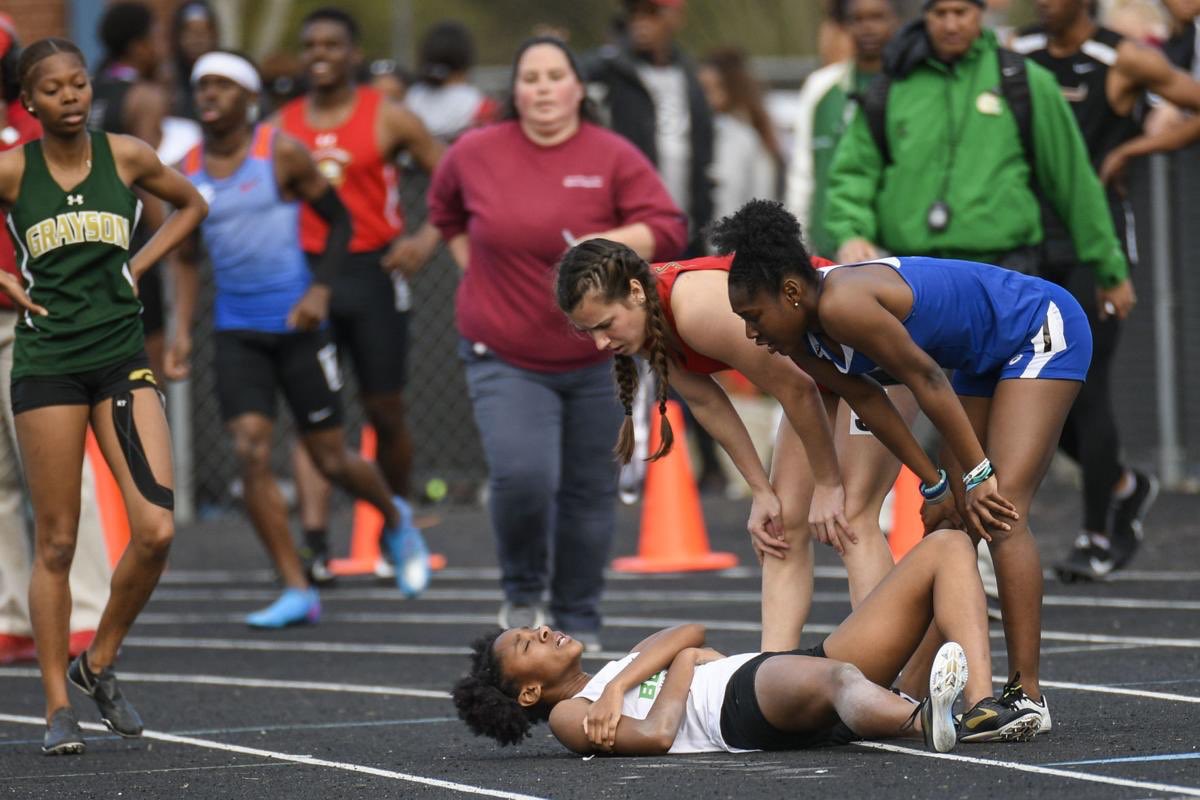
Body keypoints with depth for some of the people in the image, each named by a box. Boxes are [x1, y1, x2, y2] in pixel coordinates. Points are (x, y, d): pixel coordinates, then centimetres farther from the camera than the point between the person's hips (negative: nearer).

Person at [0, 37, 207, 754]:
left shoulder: (126, 156, 2)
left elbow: (191, 205, 20)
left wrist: (138, 266, 9)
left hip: (122, 358, 2)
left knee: (157, 529, -11)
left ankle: (101, 663, 11)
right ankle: (59, 707, 8)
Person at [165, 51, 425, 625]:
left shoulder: (281, 154, -6)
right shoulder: (189, 173, 5)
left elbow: (339, 221, 2)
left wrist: (320, 290, -12)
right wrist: (182, 333, 7)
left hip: (296, 324, -3)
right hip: (236, 333, 3)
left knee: (331, 460, 4)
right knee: (251, 453, -13)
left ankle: (394, 523, 37)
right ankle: (297, 592, -7)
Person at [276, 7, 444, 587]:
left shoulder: (387, 119, 1)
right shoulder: (281, 127, 8)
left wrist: (427, 239, -10)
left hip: (373, 273, -1)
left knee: (385, 411, 5)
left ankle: (397, 527, 26)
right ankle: (315, 544, -18)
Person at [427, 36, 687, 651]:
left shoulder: (613, 157, -4)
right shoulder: (475, 154, 0)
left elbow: (667, 229, -10)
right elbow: (446, 211, 21)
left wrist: (609, 244, -26)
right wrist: (476, 269, 10)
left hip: (595, 359, 1)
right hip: (505, 359, -1)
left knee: (589, 493, 7)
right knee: (521, 476, -19)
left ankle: (580, 623, 24)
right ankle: (522, 594, 7)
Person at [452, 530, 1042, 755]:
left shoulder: (631, 663, 37)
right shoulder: (572, 717, 12)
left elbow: (692, 633, 15)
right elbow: (656, 735, -9)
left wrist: (621, 683, 0)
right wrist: (683, 666, 8)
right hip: (743, 699, -8)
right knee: (836, 677, -45)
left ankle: (982, 707, -35)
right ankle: (925, 722, -79)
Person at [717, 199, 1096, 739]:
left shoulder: (840, 305, -31)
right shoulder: (803, 343, -3)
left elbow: (925, 378, -27)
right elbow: (869, 406, 3)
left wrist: (976, 475, -21)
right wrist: (937, 486, 0)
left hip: (1045, 331, -10)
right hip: (987, 360, 10)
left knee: (1000, 515, -19)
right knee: (951, 522, 7)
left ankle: (1028, 696, -20)